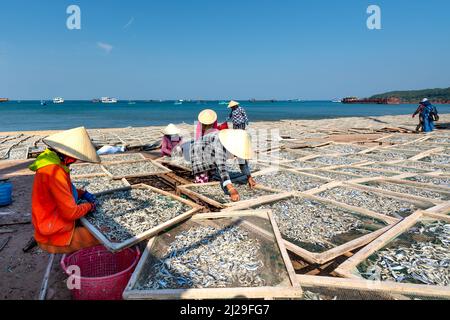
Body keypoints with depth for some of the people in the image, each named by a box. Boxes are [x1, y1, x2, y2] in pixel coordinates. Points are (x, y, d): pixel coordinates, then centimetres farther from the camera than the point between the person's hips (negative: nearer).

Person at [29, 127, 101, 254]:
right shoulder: (54, 172, -29)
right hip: (55, 236, -10)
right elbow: (70, 212, -27)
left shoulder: (52, 161, 1)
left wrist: (83, 194, 7)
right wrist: (89, 206, -8)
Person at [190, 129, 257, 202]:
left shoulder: (238, 144, -24)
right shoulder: (220, 144, -44)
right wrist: (232, 190, -60)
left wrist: (249, 177, -3)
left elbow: (243, 160, -6)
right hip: (199, 150, -6)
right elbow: (221, 167, -52)